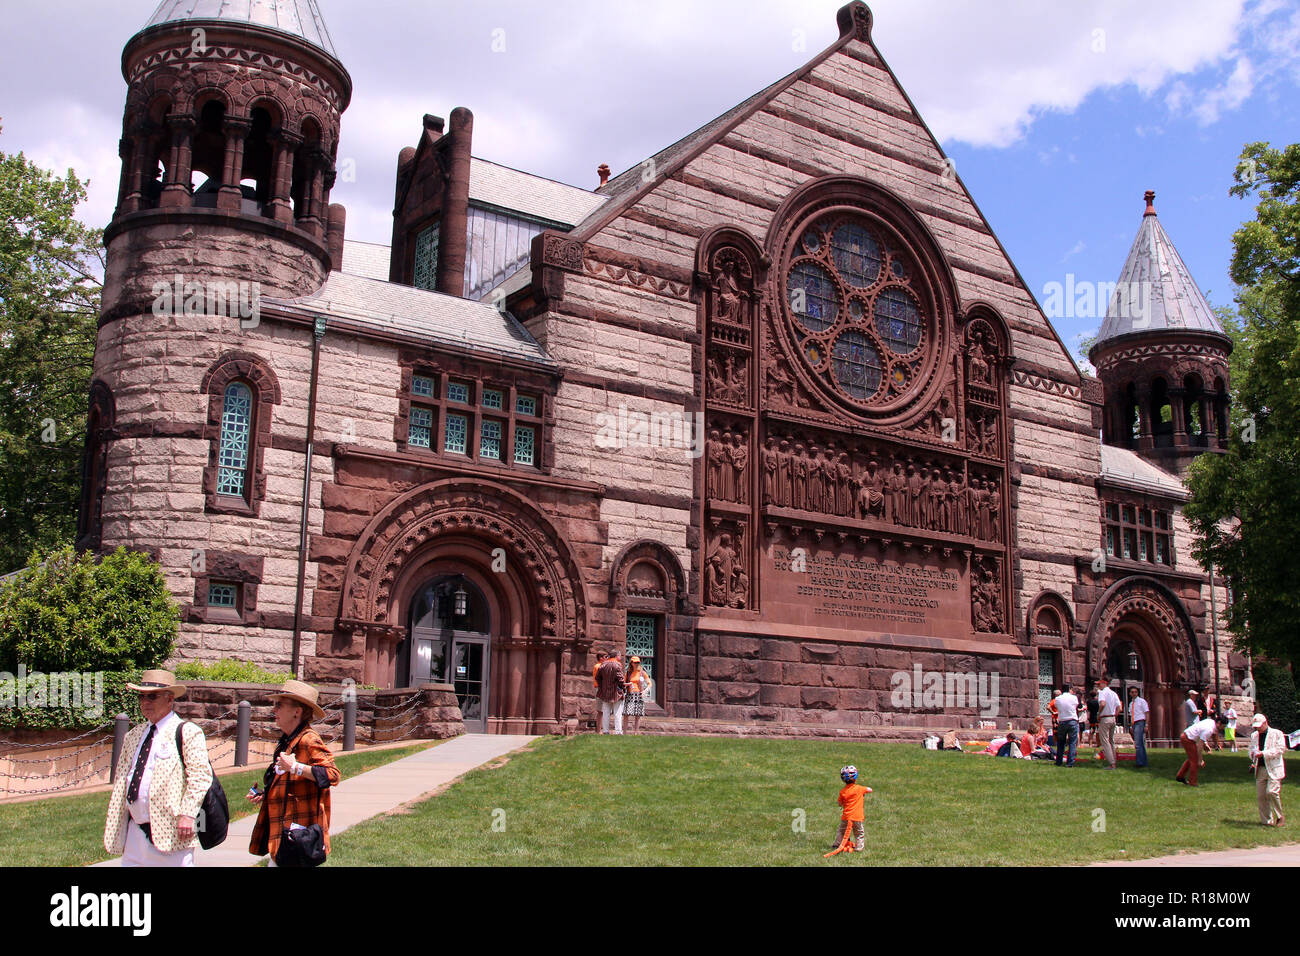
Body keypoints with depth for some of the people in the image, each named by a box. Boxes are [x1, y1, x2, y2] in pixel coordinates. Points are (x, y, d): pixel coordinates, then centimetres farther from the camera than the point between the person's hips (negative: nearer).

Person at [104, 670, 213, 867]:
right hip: (134, 834, 6)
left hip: (170, 832, -6)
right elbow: (121, 781, 21)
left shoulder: (187, 732, -3)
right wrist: (114, 826, 14)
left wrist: (187, 814, -21)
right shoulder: (132, 736, 18)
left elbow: (200, 776, -12)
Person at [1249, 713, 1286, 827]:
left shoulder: (1277, 734, -1)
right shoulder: (1254, 736, 16)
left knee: (1272, 792, -17)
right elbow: (1252, 749, 26)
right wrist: (1253, 759, 4)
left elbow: (1281, 749, -10)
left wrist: (1263, 753, -18)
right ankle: (1267, 821, 12)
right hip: (1260, 769, 5)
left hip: (1273, 768, -5)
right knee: (1261, 795, 2)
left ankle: (1280, 817, 2)